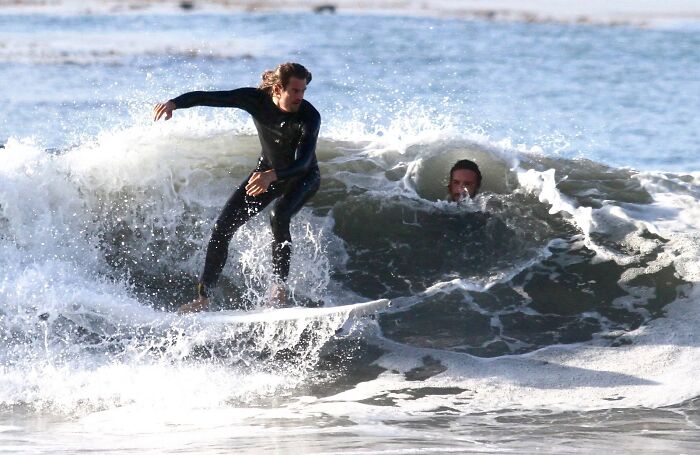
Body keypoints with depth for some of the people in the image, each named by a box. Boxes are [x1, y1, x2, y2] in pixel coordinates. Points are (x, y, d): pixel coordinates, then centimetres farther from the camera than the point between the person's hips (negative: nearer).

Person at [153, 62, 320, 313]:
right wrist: (174, 103, -40)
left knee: (279, 215, -35)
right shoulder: (256, 99, -22)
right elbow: (206, 97, -22)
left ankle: (280, 284, -23)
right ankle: (203, 297, 3)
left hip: (303, 177, -4)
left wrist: (272, 176, -61)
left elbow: (303, 162, -43)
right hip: (267, 170, 4)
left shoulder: (309, 117, -32)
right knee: (223, 227, -5)